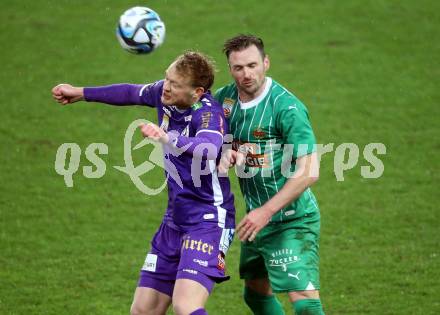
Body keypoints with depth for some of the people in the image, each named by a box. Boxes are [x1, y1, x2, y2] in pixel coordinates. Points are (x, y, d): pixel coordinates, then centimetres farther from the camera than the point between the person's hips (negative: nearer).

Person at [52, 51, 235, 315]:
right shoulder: (164, 93, -1)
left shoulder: (209, 112, -22)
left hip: (208, 221, -8)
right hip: (175, 221, 8)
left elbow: (209, 148, -45)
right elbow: (134, 93, 22)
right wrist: (81, 93, 33)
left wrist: (169, 138, -62)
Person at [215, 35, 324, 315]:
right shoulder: (225, 98, 3)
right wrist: (223, 155, -8)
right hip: (258, 218, 8)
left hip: (292, 221, -8)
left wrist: (266, 212, -24)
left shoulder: (287, 107, -19)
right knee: (256, 293, 20)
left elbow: (309, 172, -22)